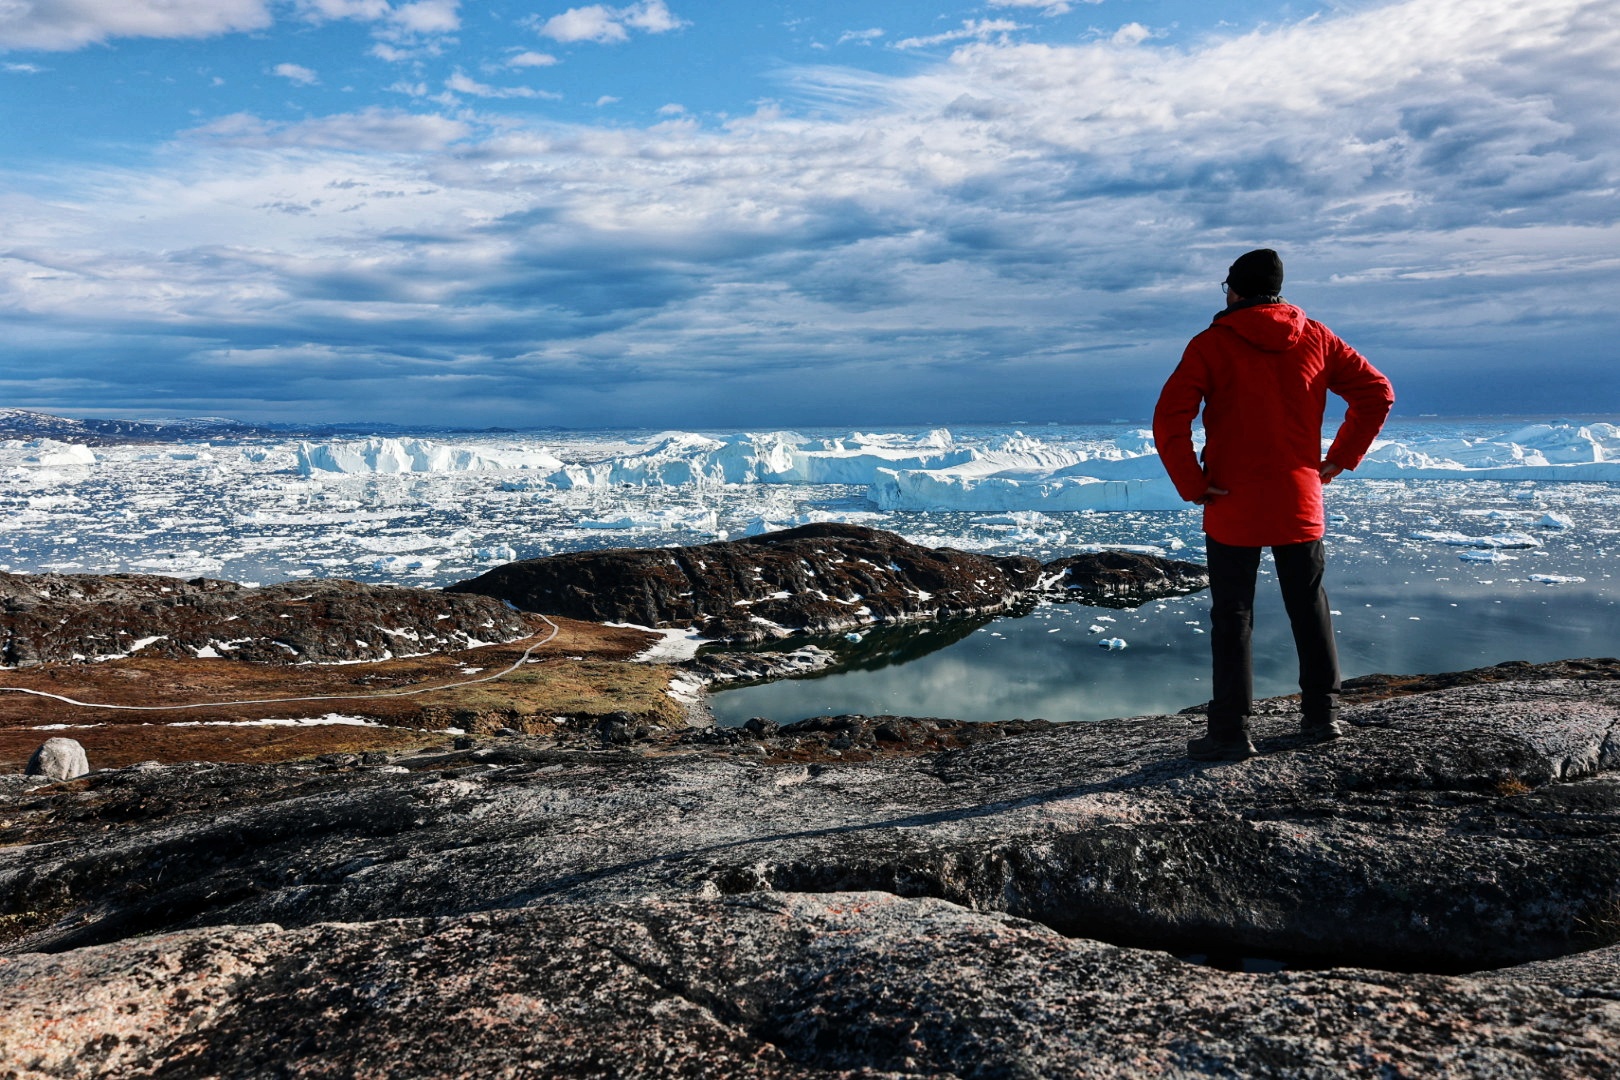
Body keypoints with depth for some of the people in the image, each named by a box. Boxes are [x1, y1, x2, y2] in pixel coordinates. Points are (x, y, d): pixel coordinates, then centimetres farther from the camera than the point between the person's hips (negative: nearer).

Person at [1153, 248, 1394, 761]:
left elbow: (1169, 421, -18)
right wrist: (1339, 459, 9)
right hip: (1300, 505, 4)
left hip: (1232, 509, -4)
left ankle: (1231, 732, 6)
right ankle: (1323, 714, 26)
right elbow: (1377, 392, 7)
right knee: (1310, 607, 19)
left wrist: (1193, 486, -10)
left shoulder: (1211, 345, -8)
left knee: (1231, 618, 3)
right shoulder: (1315, 339, 5)